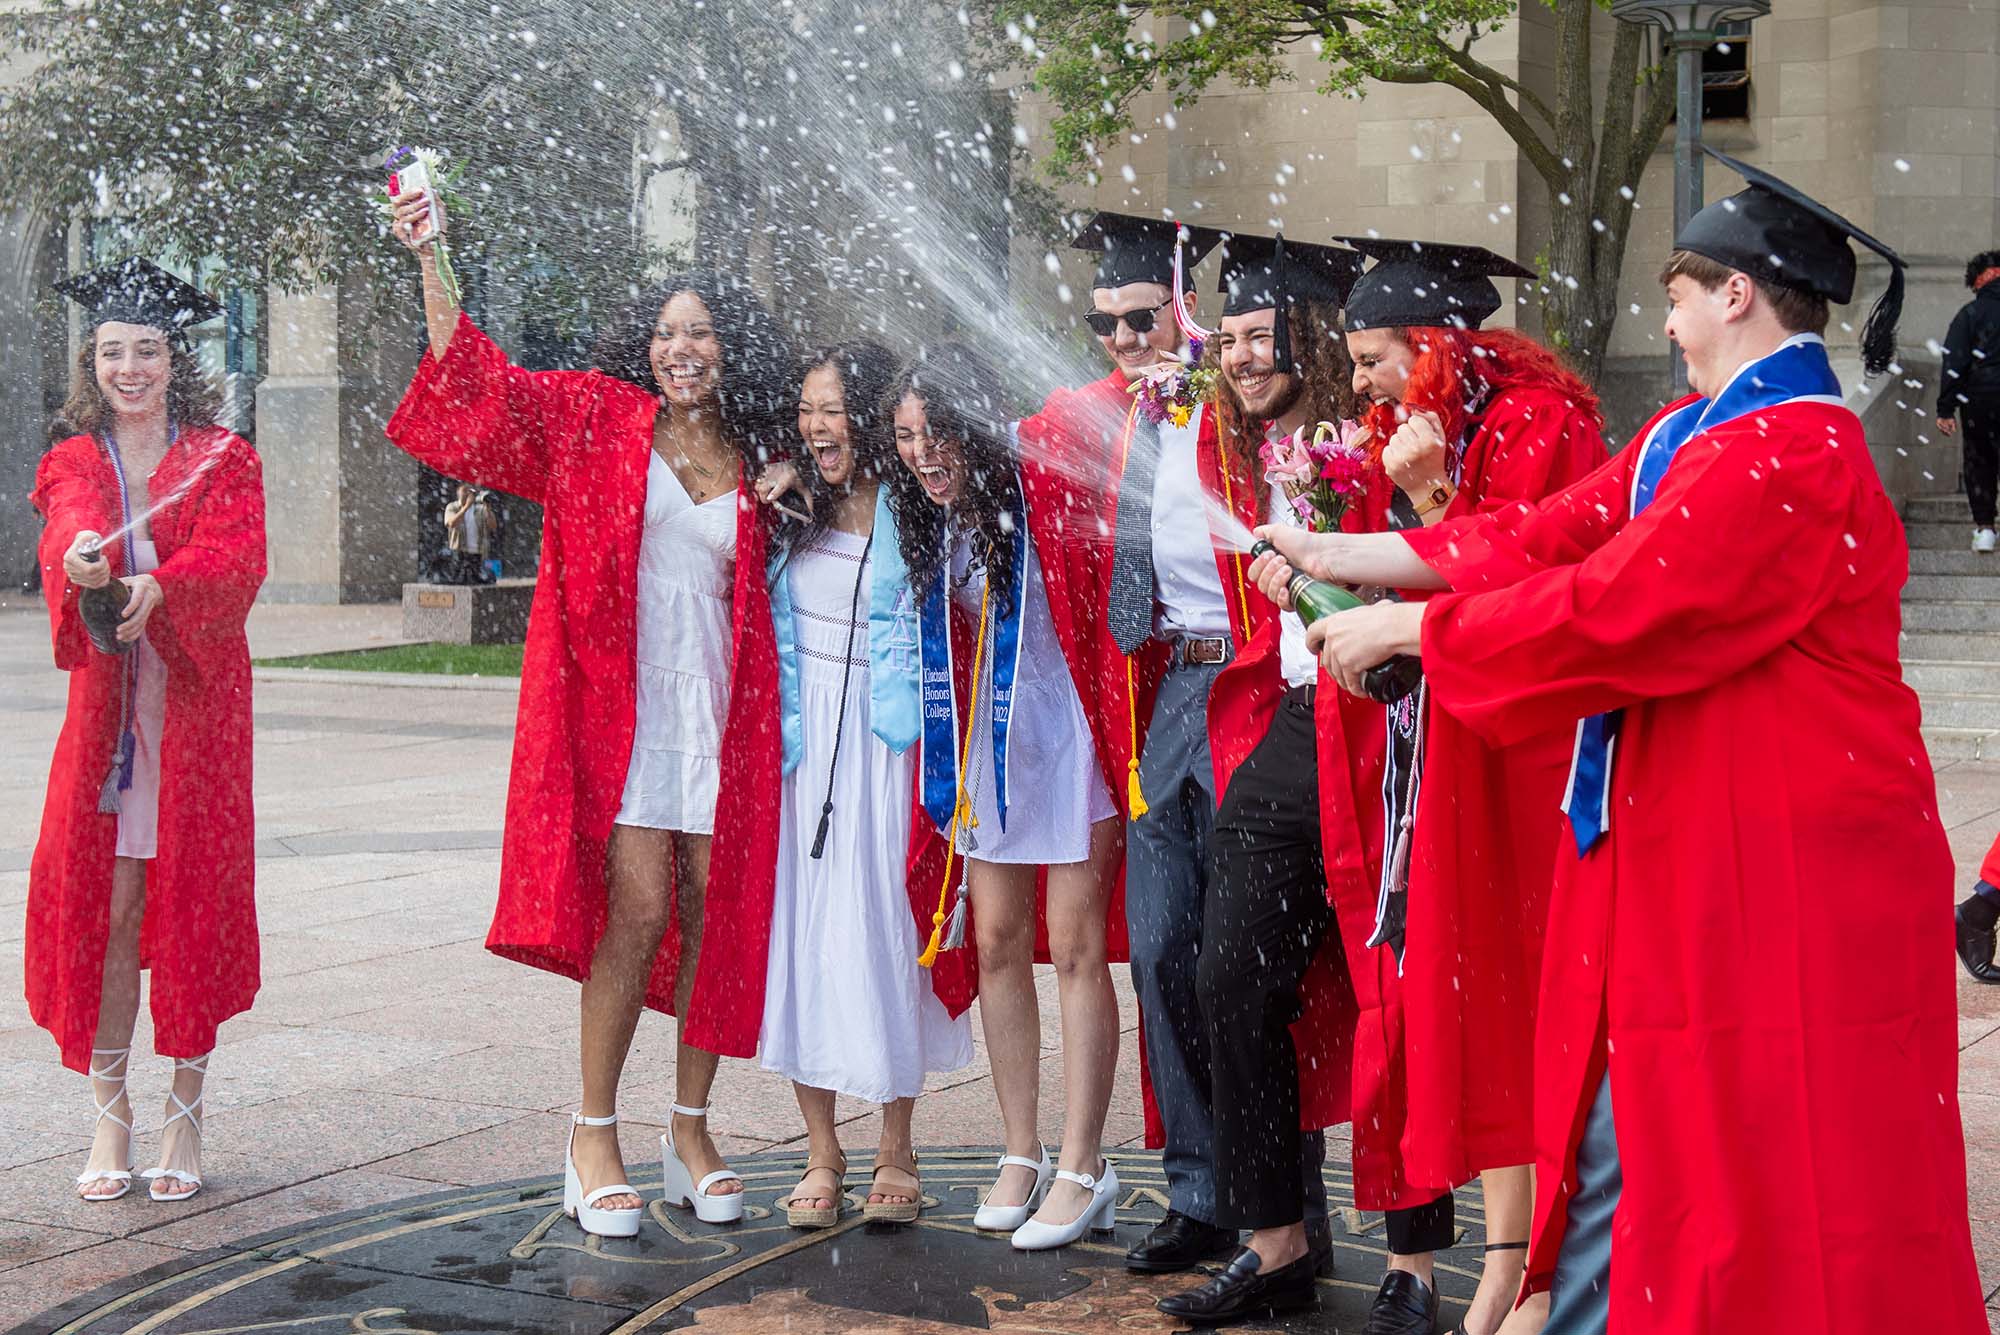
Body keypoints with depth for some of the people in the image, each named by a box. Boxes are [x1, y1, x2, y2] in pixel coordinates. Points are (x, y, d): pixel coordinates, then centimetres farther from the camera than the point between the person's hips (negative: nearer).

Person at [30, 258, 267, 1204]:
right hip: (104, 703, 2)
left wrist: (157, 586, -32)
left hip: (196, 708, -2)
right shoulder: (72, 465, 10)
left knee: (192, 909, -1)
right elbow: (63, 550, -10)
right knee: (101, 908, -1)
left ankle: (185, 1119, 8)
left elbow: (237, 560, -12)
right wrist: (81, 568, -35)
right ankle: (109, 1118, 8)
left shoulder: (222, 460, 5)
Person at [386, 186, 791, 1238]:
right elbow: (483, 386, -5)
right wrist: (428, 262, -12)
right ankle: (594, 1131, 4)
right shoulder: (600, 419, 4)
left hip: (714, 707, 4)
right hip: (622, 702, -3)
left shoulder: (753, 463, 12)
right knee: (640, 911, -10)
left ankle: (690, 1130, 16)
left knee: (713, 910, 3)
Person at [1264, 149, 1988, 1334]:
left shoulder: (1793, 457, -19)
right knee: (1619, 1146, 14)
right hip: (1672, 857, 10)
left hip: (1779, 874, -10)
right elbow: (1550, 537, 13)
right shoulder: (1691, 435, 12)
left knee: (1773, 1173, 0)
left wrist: (1401, 629, -11)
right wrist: (1347, 556, 11)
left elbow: (1604, 609, -21)